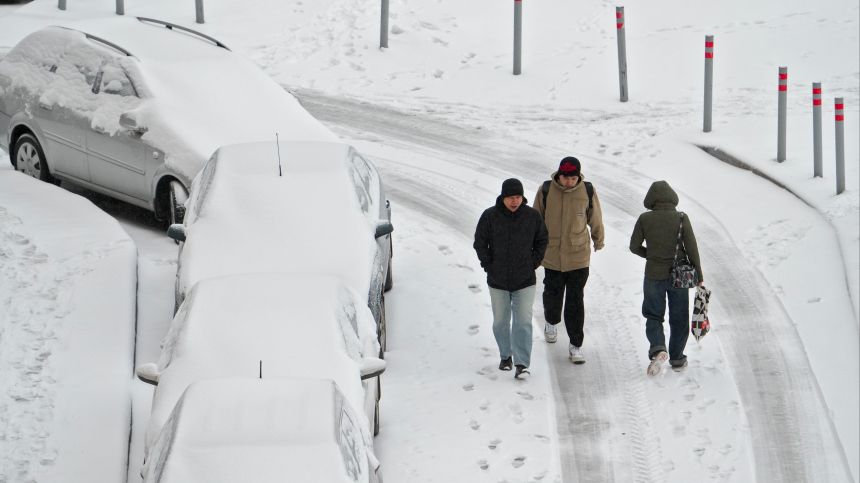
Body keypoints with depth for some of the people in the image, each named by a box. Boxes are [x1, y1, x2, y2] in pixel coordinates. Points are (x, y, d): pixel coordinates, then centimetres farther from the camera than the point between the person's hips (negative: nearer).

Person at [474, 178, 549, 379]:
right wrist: (488, 266, -4)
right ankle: (506, 356, 30)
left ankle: (522, 363, -7)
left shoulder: (532, 216, -4)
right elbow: (480, 243, 1)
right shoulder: (490, 216, -7)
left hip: (525, 280, -1)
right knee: (500, 321, 11)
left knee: (523, 321, -8)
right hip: (498, 280, 1)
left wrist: (533, 263, 1)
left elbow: (542, 241, 9)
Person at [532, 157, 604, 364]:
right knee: (552, 295, 15)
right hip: (552, 256, 1)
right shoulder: (545, 191, -10)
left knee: (575, 302, -2)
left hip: (579, 256, -1)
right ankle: (551, 322, 48)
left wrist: (599, 241, 22)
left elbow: (595, 220, 8)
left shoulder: (588, 192, -8)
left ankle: (576, 345, 7)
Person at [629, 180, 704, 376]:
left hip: (654, 275, 0)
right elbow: (692, 248, -7)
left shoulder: (644, 219, -6)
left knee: (653, 316, 9)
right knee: (679, 319, 12)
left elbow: (634, 246, -1)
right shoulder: (681, 218, -7)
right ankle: (677, 359, 19)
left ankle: (658, 348, -16)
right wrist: (699, 275, 2)